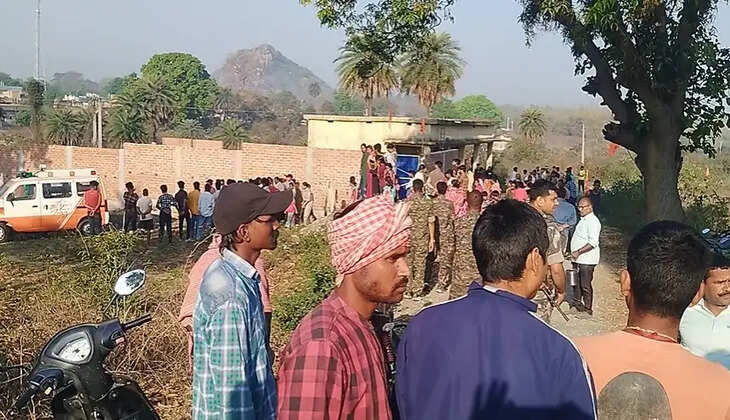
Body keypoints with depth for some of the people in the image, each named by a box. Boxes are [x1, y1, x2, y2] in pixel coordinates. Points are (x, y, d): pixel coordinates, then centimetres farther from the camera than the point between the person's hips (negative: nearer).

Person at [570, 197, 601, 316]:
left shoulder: (593, 221, -16)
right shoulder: (583, 220, 16)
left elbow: (593, 242, -24)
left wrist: (578, 252, -22)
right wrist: (574, 253, 20)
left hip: (586, 260, -10)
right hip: (578, 259, 10)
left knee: (585, 286, -2)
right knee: (577, 283, 18)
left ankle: (587, 310, 6)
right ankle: (577, 303, 32)